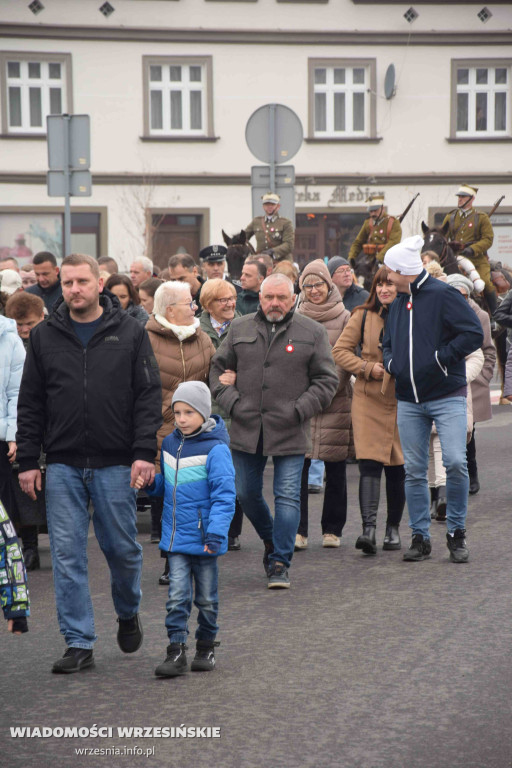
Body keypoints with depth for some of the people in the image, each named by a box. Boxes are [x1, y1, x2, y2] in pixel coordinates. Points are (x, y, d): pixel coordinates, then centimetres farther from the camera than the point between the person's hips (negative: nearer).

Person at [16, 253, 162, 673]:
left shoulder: (130, 332, 2)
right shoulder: (44, 336, 7)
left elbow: (149, 395, -1)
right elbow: (31, 403, 8)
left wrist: (145, 452, -10)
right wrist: (28, 461, 3)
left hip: (116, 465, -1)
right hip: (63, 466, 2)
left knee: (123, 548, 7)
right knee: (68, 555, 0)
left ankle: (128, 613, 35)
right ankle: (79, 643, 7)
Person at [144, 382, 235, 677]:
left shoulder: (216, 449, -14)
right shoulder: (170, 444, 7)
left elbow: (224, 495, -17)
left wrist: (216, 532, -26)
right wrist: (151, 483, 1)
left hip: (203, 539, -4)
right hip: (175, 537, 4)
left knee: (206, 597, 11)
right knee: (177, 595, -2)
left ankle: (207, 647, 26)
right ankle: (176, 652, -1)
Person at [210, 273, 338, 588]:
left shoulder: (312, 332, 2)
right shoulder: (240, 329, 9)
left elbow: (327, 379, 2)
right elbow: (219, 369, 15)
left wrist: (299, 410, -9)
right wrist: (231, 402, -1)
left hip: (290, 432, -3)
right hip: (247, 429, 3)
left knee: (288, 497, -5)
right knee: (247, 494, 11)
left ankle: (280, 564, 1)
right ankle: (271, 540, 37)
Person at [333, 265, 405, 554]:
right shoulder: (363, 316, 4)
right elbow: (340, 351, 6)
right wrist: (368, 368, -7)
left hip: (403, 400, 0)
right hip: (369, 400, 0)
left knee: (397, 467, 6)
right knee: (369, 464, -12)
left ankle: (393, 529, 20)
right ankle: (369, 528, -17)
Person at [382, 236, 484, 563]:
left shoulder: (443, 295, -7)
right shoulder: (399, 302, 15)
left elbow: (474, 334, -14)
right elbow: (388, 343, 26)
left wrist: (440, 358, -15)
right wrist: (392, 362, 4)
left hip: (447, 397, -6)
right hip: (409, 401, 6)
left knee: (455, 462, -15)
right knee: (414, 470, 5)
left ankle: (457, 533, 0)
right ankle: (420, 536, 13)